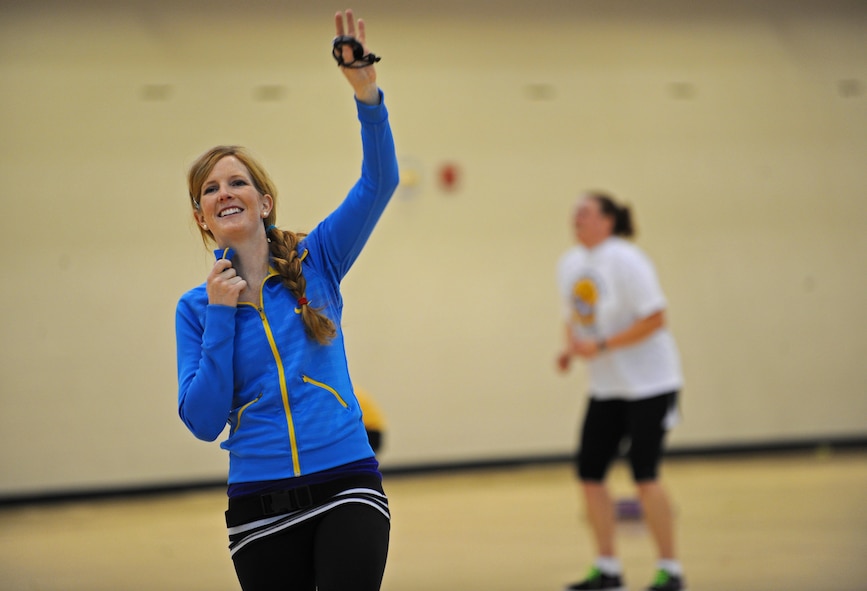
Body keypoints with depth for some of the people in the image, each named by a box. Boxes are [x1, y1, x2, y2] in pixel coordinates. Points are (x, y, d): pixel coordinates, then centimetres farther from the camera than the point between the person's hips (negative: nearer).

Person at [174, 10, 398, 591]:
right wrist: (221, 317, -10)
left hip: (347, 484, -2)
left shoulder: (315, 262, 5)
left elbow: (379, 182, -9)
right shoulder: (197, 307, 6)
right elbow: (203, 422, -3)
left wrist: (366, 91, -23)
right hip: (260, 505, 2)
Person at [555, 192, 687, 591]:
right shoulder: (569, 264, 6)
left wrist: (601, 347, -24)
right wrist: (570, 348, -1)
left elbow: (655, 318, -20)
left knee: (644, 474, -11)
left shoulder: (626, 261, -16)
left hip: (648, 383, -7)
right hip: (605, 386, 8)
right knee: (589, 472, 3)